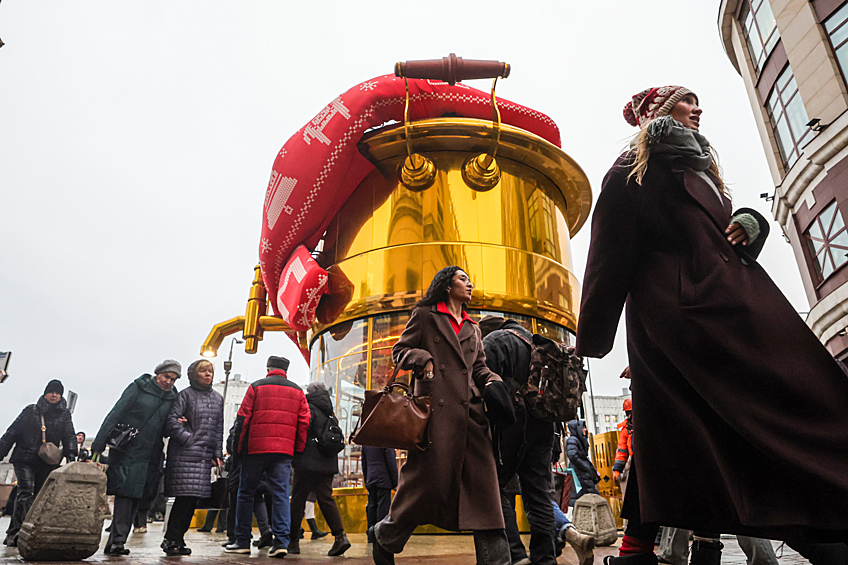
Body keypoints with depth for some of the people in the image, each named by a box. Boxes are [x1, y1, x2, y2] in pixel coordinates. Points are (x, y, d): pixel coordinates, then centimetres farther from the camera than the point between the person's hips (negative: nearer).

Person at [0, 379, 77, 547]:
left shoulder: (64, 415, 11)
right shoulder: (31, 411, 7)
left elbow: (69, 438, 8)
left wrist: (71, 455, -7)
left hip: (47, 462, 2)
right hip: (25, 459, -2)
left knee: (41, 496, -1)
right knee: (25, 491, -18)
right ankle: (15, 532, -17)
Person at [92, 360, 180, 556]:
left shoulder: (172, 398, 11)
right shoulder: (138, 388, -2)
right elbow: (115, 415, -5)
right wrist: (99, 445, -11)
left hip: (149, 457, 5)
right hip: (127, 451, -4)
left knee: (135, 498, 4)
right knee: (124, 495, -11)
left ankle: (114, 543, 12)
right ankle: (118, 539, -7)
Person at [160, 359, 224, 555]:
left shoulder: (217, 398, 16)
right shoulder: (186, 394, -1)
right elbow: (171, 419, -10)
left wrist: (217, 454, 13)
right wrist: (188, 439, -14)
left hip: (205, 456, 6)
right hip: (185, 454, -6)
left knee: (193, 499, 6)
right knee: (185, 497, -9)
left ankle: (177, 539, 16)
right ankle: (171, 540, 4)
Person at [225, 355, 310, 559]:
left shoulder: (256, 387, 3)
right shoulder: (297, 392, 10)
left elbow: (242, 418, 0)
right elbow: (304, 423, 6)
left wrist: (238, 448, 6)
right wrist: (298, 450, 11)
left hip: (255, 448, -1)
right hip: (284, 451, 2)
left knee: (246, 493, 11)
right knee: (281, 494, 2)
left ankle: (242, 541, 16)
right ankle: (281, 541, -5)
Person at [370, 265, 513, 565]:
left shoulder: (472, 328, 25)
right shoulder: (425, 315, 8)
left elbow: (479, 365, 23)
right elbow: (400, 350, 7)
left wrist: (493, 382, 3)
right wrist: (422, 359, -13)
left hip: (470, 409, 6)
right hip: (436, 406, -5)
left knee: (483, 479, -2)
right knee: (428, 476, -3)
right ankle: (384, 537, 21)